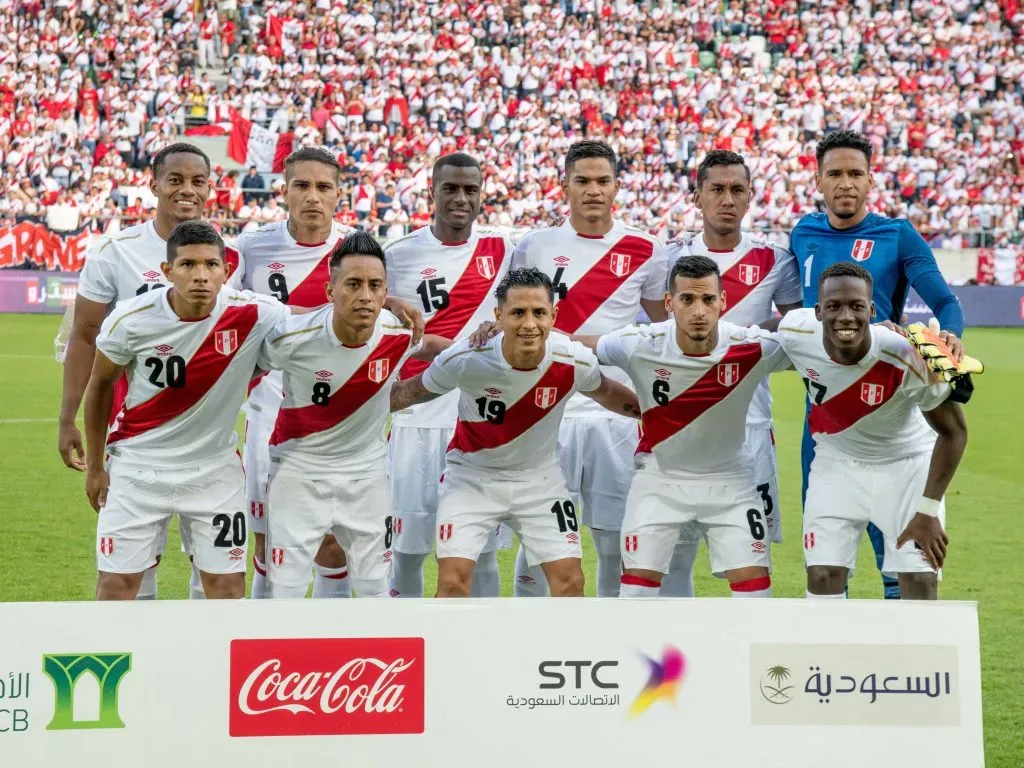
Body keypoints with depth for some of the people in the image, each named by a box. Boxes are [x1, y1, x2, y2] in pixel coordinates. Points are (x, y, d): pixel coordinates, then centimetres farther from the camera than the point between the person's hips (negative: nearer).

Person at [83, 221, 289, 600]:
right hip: (137, 464, -1)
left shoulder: (251, 315, -18)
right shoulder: (130, 319, -16)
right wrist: (94, 465, 7)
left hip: (214, 467, 1)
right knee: (116, 584, 0)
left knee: (227, 586, 2)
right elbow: (100, 386, 2)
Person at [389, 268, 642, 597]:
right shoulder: (464, 359, -26)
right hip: (471, 475, -2)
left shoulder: (575, 362, -21)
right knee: (453, 579, -13)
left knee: (569, 579, -3)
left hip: (539, 478, 2)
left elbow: (604, 392, 5)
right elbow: (414, 391, -6)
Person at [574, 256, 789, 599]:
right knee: (638, 579, -2)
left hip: (729, 478, 0)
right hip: (659, 476, 0)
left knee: (754, 580, -3)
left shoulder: (754, 347, -22)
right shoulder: (639, 345, -22)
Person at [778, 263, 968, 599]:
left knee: (920, 581, -9)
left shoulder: (903, 357, -32)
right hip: (837, 461, 3)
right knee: (823, 576, -5)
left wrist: (928, 510, -18)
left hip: (907, 463, -2)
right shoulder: (795, 335, -25)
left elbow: (953, 431, -17)